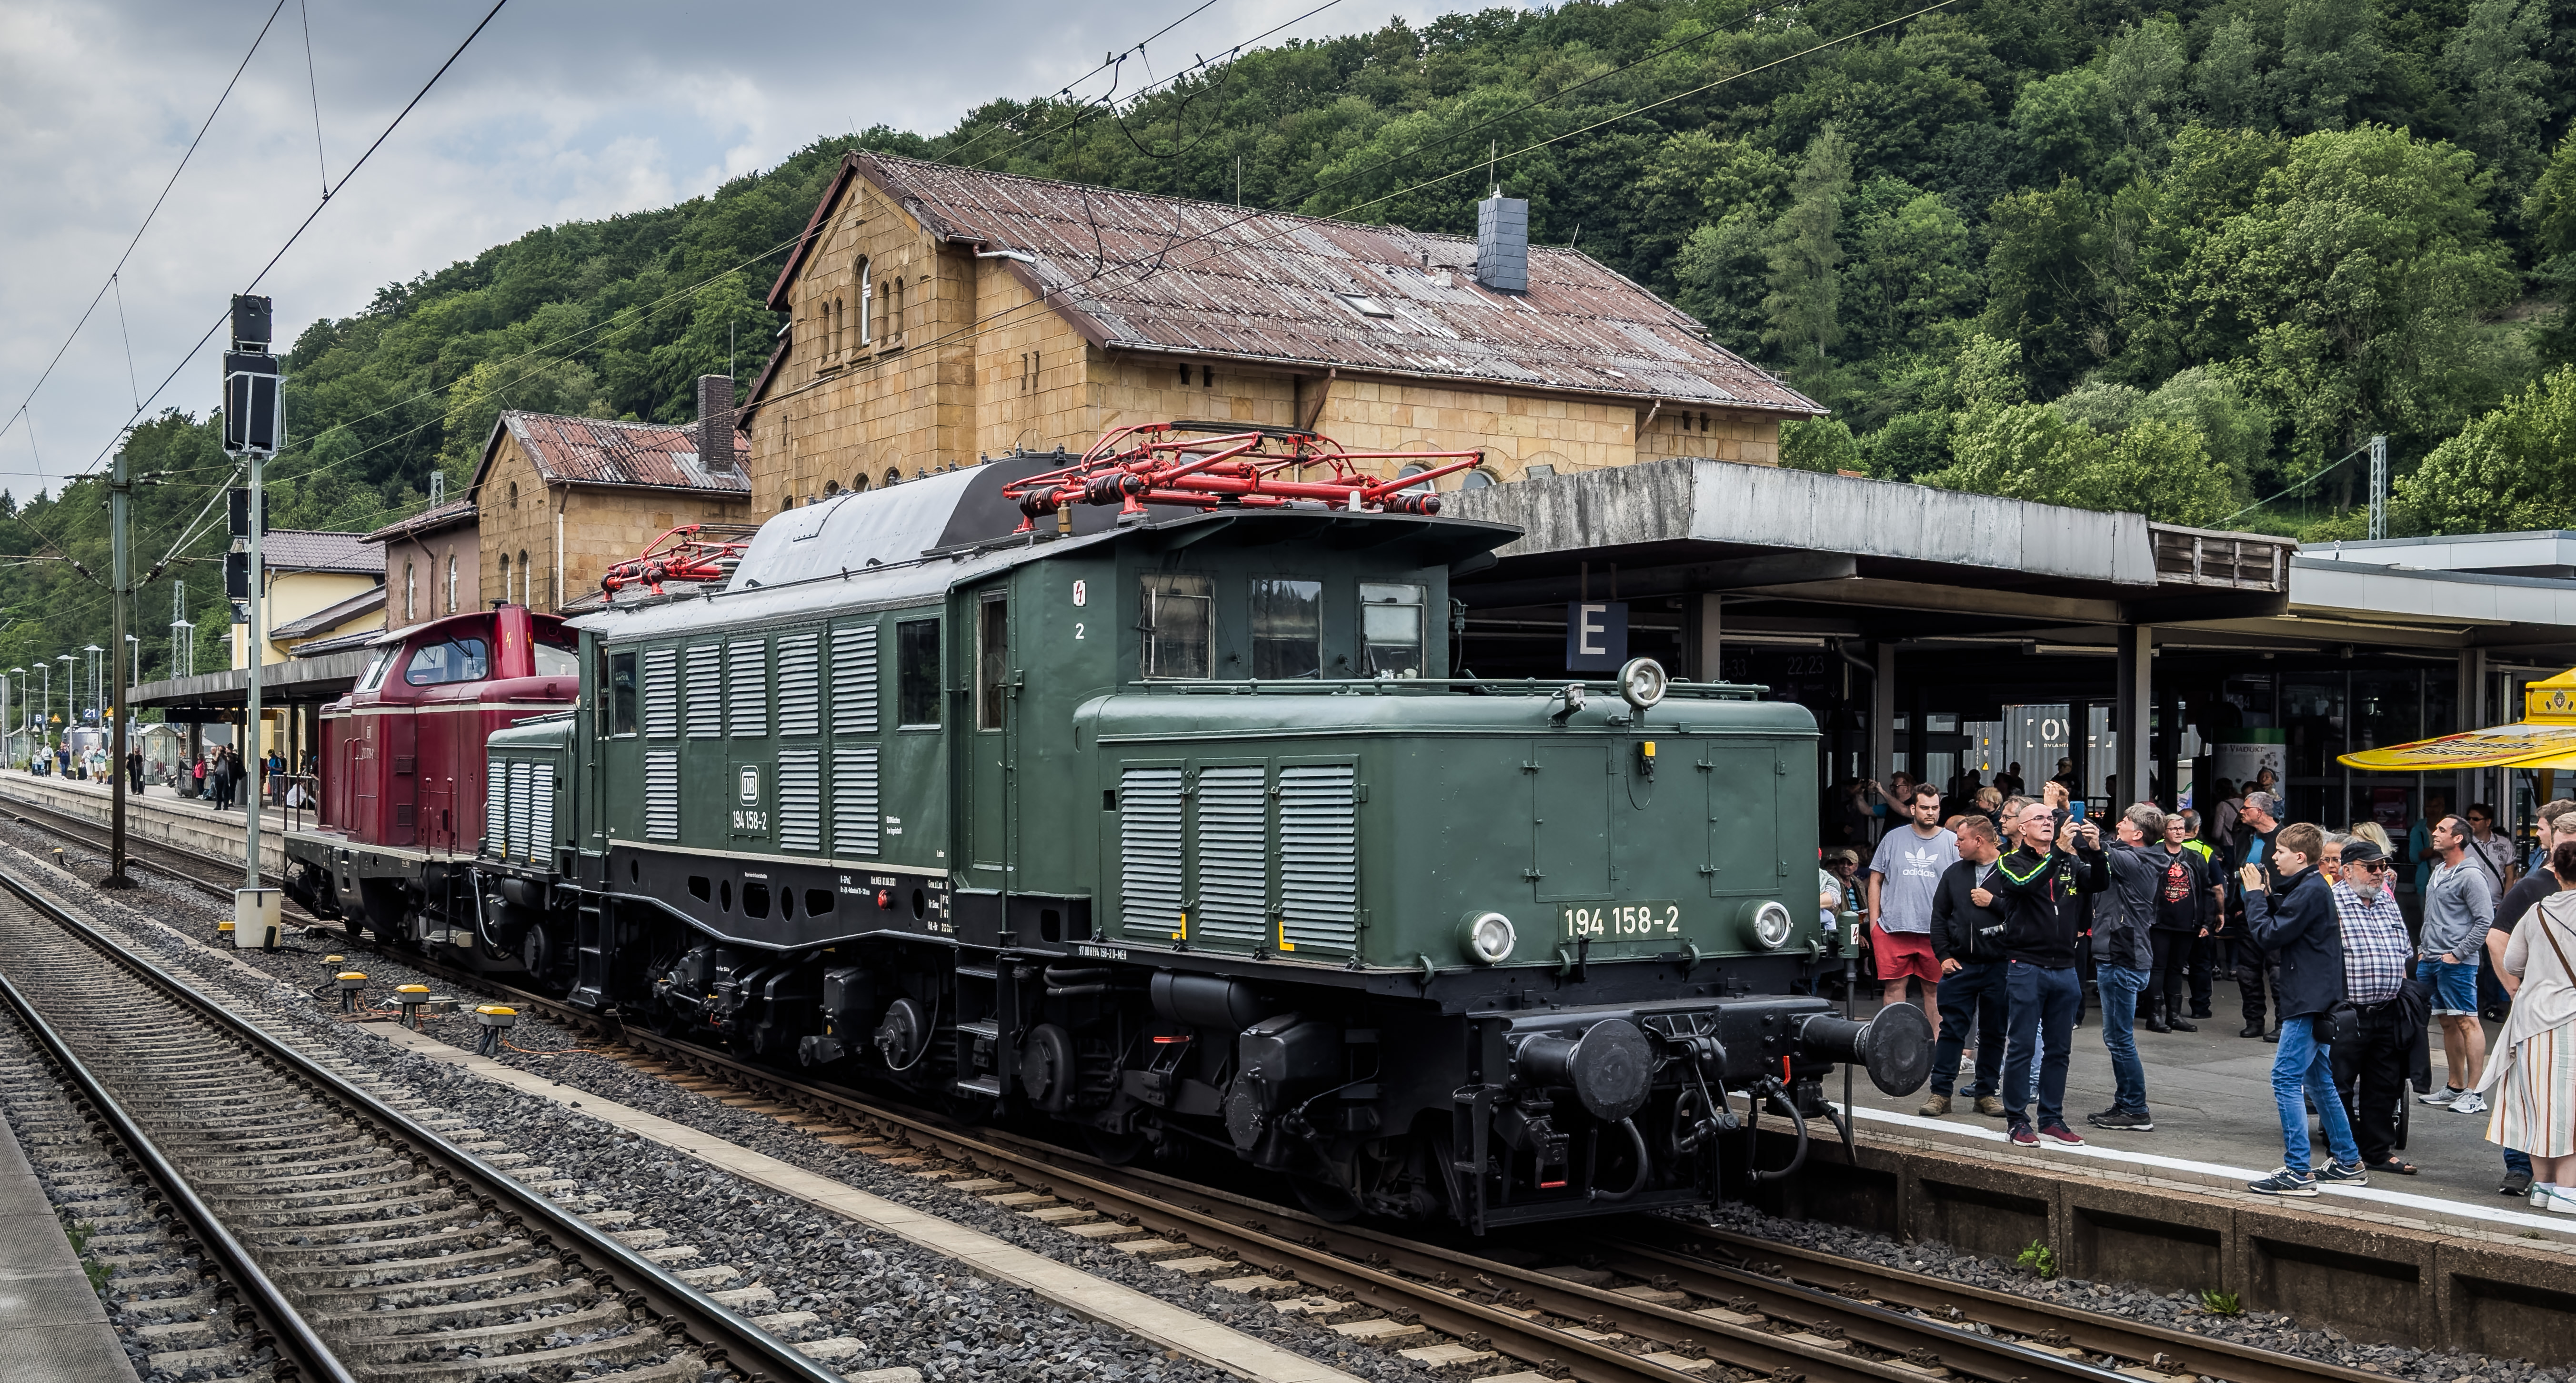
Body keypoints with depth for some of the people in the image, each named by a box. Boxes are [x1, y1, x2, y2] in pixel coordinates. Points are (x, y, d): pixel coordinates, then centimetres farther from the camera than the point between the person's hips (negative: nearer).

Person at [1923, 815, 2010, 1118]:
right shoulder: (1954, 873, 11)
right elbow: (1939, 917, 13)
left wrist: (1993, 902, -14)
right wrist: (1944, 955, 5)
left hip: (1999, 966, -3)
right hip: (1960, 966, 3)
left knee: (1993, 1033, 7)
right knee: (1951, 1030, 1)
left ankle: (1987, 1092, 17)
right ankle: (1940, 1093, 4)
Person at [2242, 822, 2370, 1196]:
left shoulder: (2309, 891, -17)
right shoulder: (2313, 888, 15)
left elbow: (2269, 936, -18)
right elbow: (2280, 933, 16)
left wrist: (2255, 895, -7)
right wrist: (2265, 897, 7)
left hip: (2308, 1000, -11)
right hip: (2315, 998, 11)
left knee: (2286, 1079, -11)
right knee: (2317, 1079, 17)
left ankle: (2297, 1172, -12)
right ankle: (2347, 1162, 24)